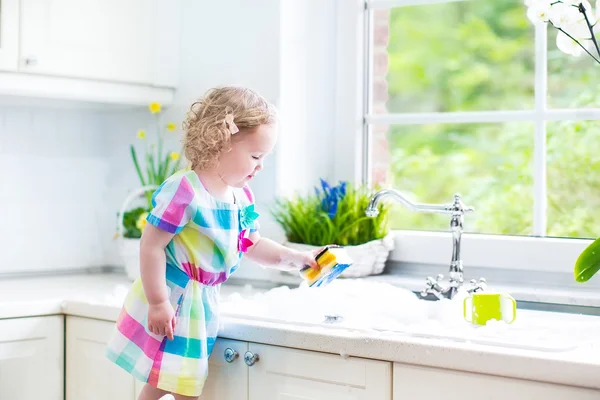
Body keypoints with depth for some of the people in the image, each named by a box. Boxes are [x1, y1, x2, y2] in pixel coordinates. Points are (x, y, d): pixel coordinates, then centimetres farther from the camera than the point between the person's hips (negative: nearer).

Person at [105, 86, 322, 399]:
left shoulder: (241, 196, 3)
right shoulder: (184, 191, -24)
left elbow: (253, 245, 16)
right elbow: (151, 246, -23)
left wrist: (292, 258, 1)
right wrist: (158, 303, -21)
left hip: (201, 306, 8)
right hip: (168, 305, -8)